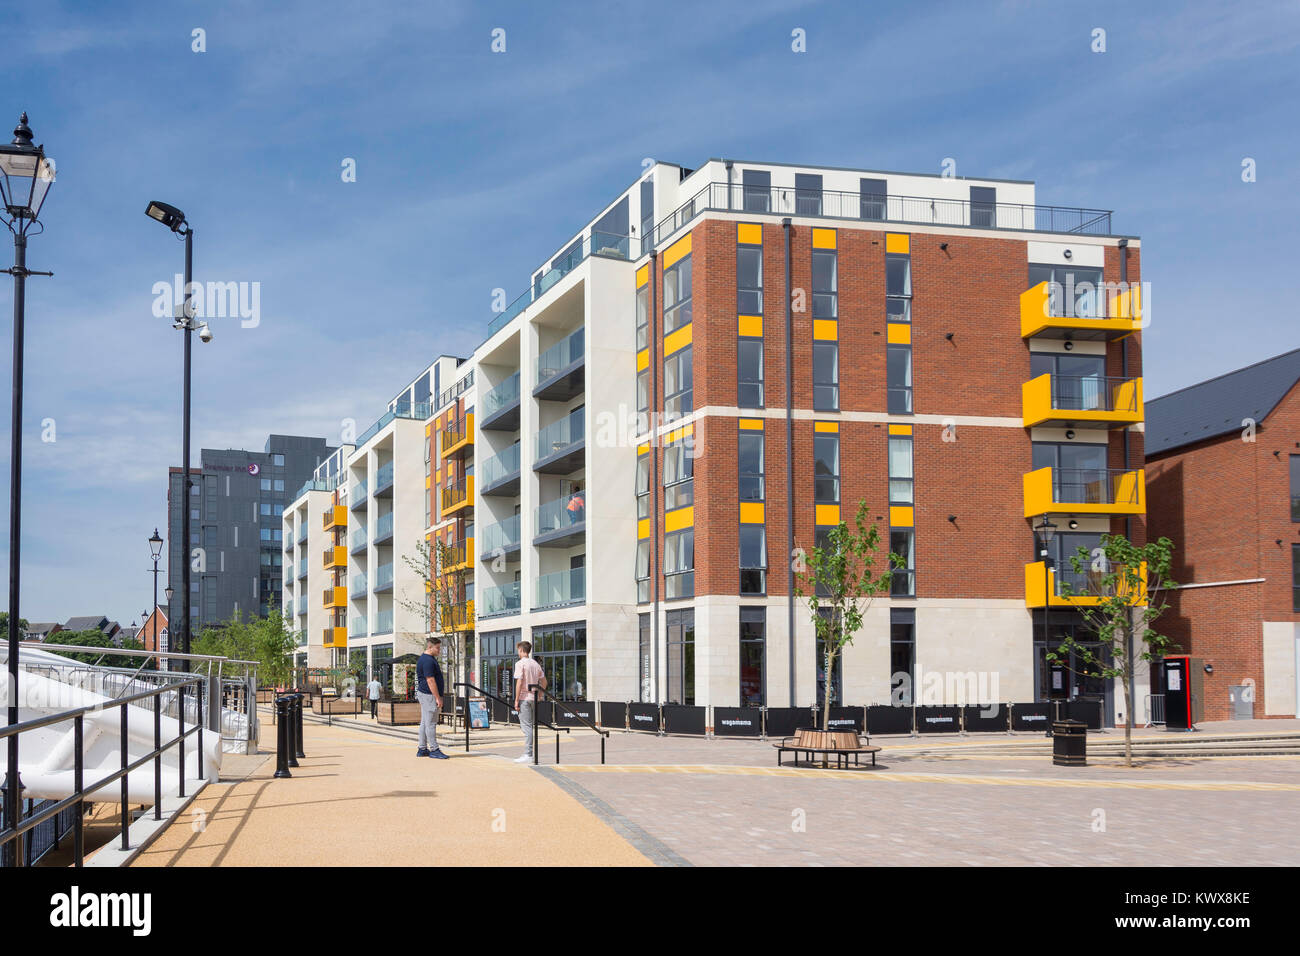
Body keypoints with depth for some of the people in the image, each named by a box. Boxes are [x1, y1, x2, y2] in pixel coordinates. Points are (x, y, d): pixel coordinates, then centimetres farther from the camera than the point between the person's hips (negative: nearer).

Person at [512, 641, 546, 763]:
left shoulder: (520, 663, -9)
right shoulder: (536, 664, 13)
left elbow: (519, 683, -14)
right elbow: (544, 681, 16)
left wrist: (516, 700, -11)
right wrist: (540, 694, 21)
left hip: (524, 698, -7)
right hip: (534, 698, 7)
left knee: (526, 726, -7)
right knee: (532, 725, 13)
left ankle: (528, 754, -10)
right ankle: (532, 753, 16)